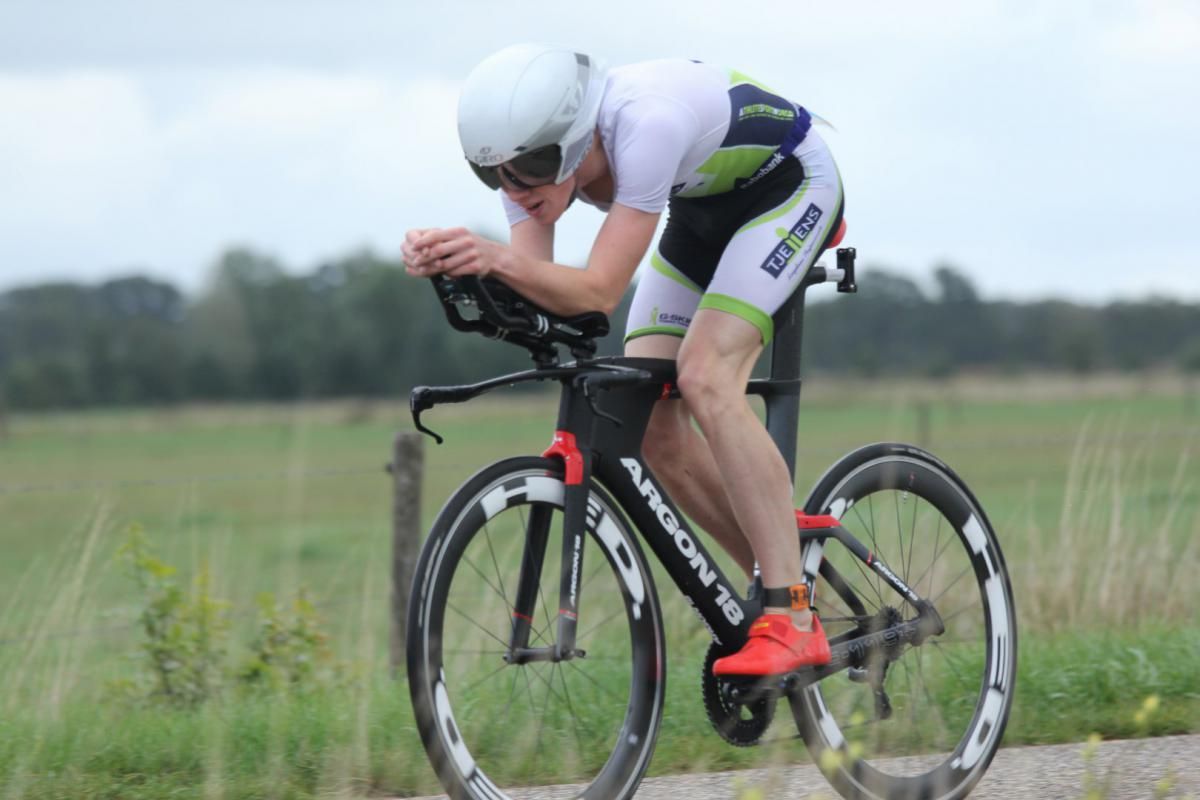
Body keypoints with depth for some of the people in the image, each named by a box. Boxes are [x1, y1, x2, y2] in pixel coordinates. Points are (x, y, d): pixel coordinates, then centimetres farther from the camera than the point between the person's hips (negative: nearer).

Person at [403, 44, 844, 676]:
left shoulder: (644, 124, -39)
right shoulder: (530, 155, -18)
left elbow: (600, 291, -41)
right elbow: (535, 298, -24)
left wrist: (501, 259, -57)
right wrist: (450, 263, -41)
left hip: (790, 183, -7)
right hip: (703, 209, 8)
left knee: (704, 378, -26)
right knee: (645, 423, -6)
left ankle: (792, 619, -25)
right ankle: (777, 582, 9)